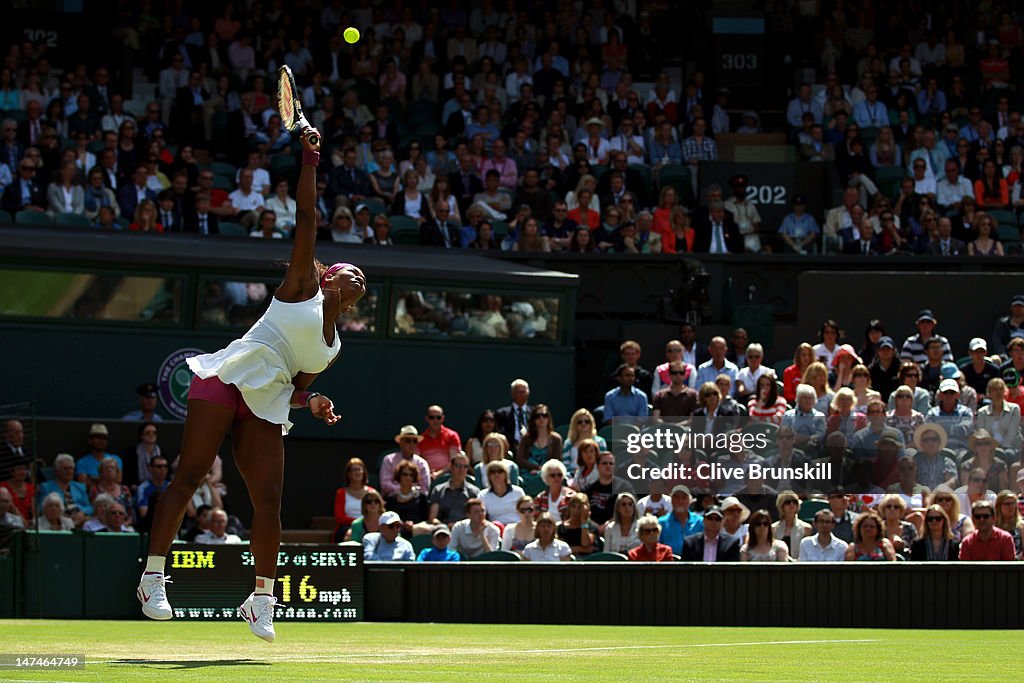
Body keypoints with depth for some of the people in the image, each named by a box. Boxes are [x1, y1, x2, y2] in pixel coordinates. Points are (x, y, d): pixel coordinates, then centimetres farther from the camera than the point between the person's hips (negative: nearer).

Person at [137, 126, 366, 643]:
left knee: (268, 500, -4)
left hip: (266, 406, 6)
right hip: (227, 377, -6)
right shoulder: (304, 285, 8)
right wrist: (309, 161, -3)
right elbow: (305, 218, 2)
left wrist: (311, 402, 0)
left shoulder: (333, 344, 22)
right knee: (189, 475, -12)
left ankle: (261, 600, 5)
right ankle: (153, 574, -11)